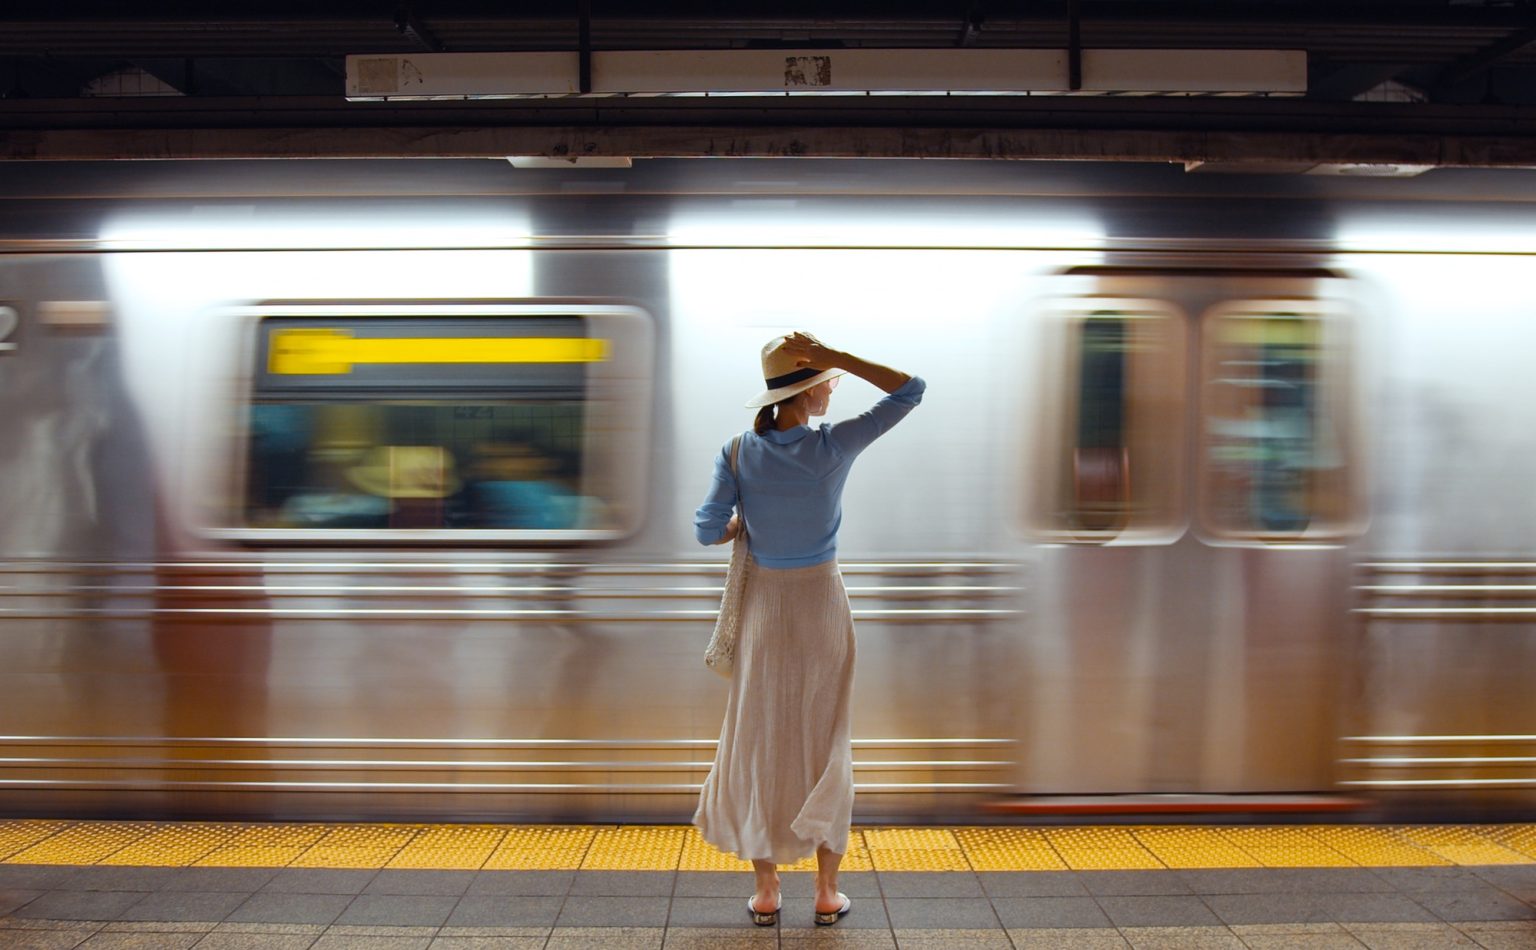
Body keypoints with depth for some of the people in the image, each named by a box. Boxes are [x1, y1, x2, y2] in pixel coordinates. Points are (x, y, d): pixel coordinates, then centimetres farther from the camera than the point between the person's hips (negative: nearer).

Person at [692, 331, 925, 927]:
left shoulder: (739, 452, -11)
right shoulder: (833, 447, -17)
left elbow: (708, 531, -11)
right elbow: (911, 390, -12)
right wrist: (836, 356, -18)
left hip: (765, 609, 2)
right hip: (822, 608, -1)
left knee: (761, 746, 12)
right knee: (825, 747, 12)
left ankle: (766, 893, 20)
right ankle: (828, 894, 20)